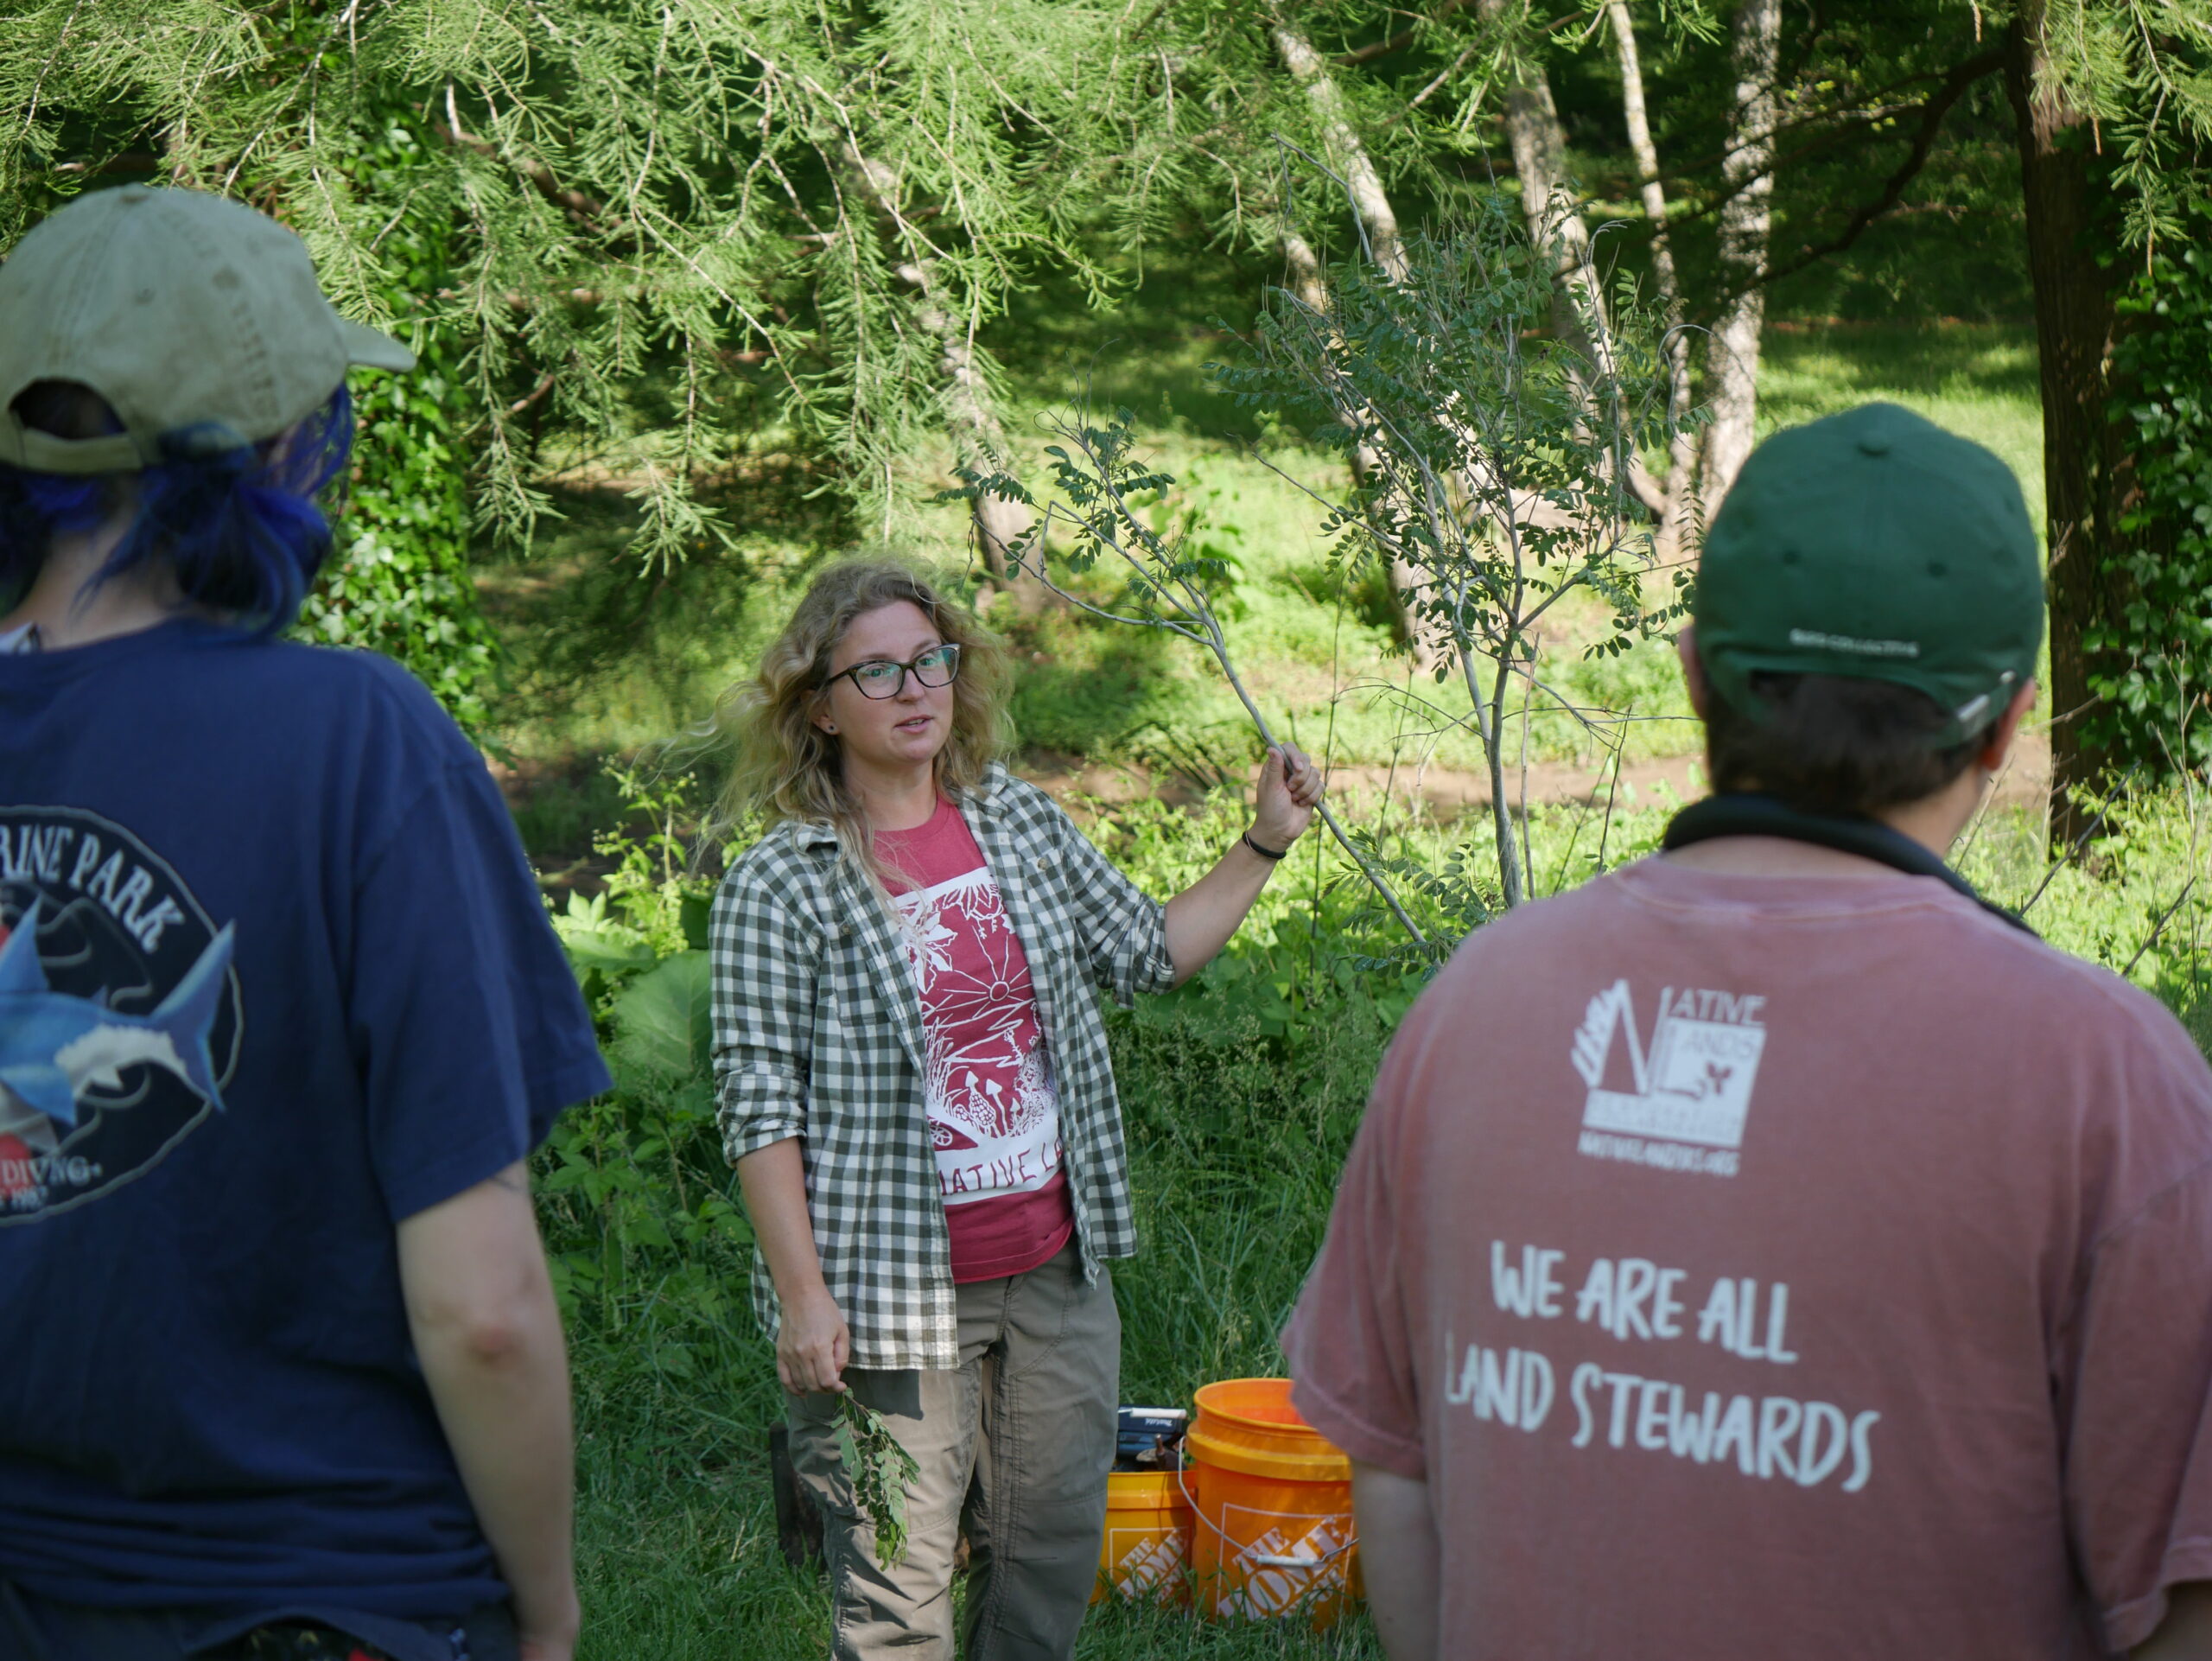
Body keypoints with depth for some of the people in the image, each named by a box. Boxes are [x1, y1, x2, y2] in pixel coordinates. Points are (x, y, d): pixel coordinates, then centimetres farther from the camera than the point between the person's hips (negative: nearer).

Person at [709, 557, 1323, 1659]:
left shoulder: (1022, 824, 6)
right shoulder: (777, 888, -10)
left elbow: (1147, 952, 18)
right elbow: (760, 1107, -11)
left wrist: (1265, 844, 10)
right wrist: (801, 1295, -15)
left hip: (1055, 1272, 6)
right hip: (894, 1291, -5)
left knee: (1055, 1546, 15)